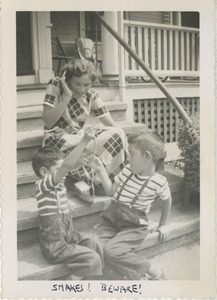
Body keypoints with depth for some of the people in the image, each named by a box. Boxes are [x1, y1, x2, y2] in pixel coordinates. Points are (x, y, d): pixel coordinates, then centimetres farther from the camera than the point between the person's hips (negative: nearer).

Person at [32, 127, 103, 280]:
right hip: (55, 247, -9)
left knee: (95, 246, 0)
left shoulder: (59, 183, 4)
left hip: (68, 235, 9)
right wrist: (85, 140, -39)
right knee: (92, 259, -15)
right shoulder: (43, 185, -26)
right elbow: (67, 166, -36)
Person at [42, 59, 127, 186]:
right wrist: (67, 96, -24)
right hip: (59, 140, -5)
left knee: (117, 134, -19)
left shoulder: (91, 95, 0)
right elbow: (48, 123, -19)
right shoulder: (55, 85, -10)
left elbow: (112, 125, -5)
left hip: (81, 136, 5)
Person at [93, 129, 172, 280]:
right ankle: (138, 274, -14)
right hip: (112, 218, 5)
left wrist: (162, 225, 18)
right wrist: (101, 170, 6)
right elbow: (111, 191, 14)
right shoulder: (127, 170, 6)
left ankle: (155, 272, -10)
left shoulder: (159, 181, -7)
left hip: (133, 226, -5)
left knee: (111, 251, -29)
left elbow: (167, 200, 13)